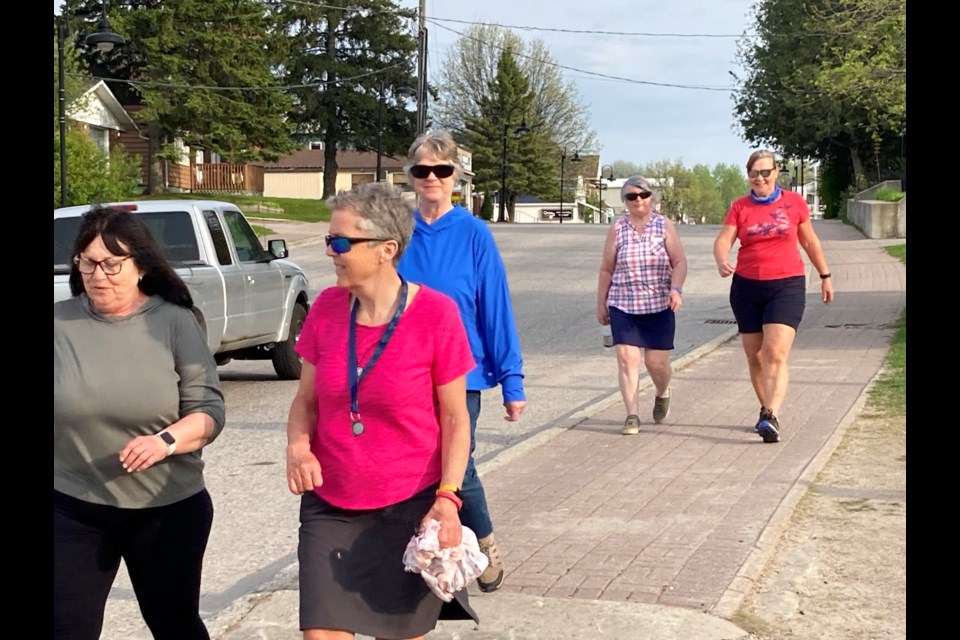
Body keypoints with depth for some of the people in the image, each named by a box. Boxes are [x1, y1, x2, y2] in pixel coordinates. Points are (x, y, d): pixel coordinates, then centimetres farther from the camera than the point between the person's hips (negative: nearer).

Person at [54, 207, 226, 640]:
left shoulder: (175, 322, -6)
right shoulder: (59, 324, -4)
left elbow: (209, 410, -8)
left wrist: (166, 441, -24)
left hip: (169, 509, 0)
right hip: (73, 509, 1)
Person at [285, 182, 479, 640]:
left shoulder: (436, 314, -14)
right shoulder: (326, 307, -3)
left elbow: (454, 418, -7)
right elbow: (306, 399, 8)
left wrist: (447, 498, -17)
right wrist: (298, 447, -12)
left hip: (409, 508, -3)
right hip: (329, 508, 3)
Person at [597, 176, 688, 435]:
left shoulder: (664, 226, 2)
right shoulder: (617, 229, 3)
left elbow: (680, 261, -2)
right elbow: (606, 269, 8)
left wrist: (676, 288, -19)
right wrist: (601, 304, 9)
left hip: (659, 307, 0)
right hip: (623, 306, 1)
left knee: (657, 362, 1)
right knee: (627, 358, -9)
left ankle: (662, 394, 35)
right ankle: (632, 416, -3)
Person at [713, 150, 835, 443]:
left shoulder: (794, 202, 3)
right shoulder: (739, 207, 3)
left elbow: (810, 241, 14)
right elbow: (722, 240, -9)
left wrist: (825, 276, 19)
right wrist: (722, 262, -31)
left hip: (787, 286, -2)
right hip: (747, 287, 2)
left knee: (776, 354, -17)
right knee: (755, 357, 9)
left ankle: (772, 418, -24)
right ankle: (766, 410, 25)